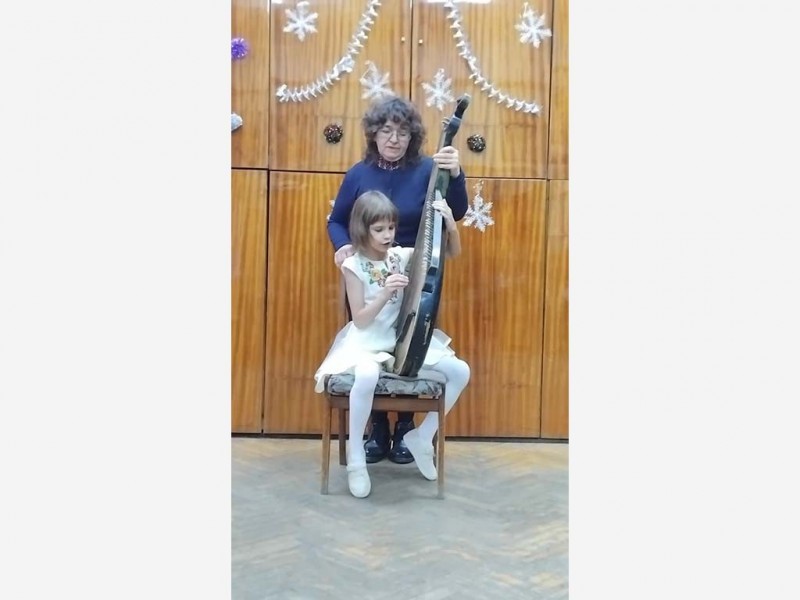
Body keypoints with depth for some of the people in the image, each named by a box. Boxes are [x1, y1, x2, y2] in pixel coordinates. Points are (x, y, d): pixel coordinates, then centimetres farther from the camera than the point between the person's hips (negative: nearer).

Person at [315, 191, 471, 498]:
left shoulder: (402, 256, 2)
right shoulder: (353, 266, -9)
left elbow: (452, 253, 2)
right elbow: (360, 321, -12)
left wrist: (450, 222, -17)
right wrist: (385, 293, -28)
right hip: (366, 341, -5)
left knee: (460, 371, -11)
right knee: (367, 375, -40)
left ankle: (422, 436, 8)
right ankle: (356, 455, -16)